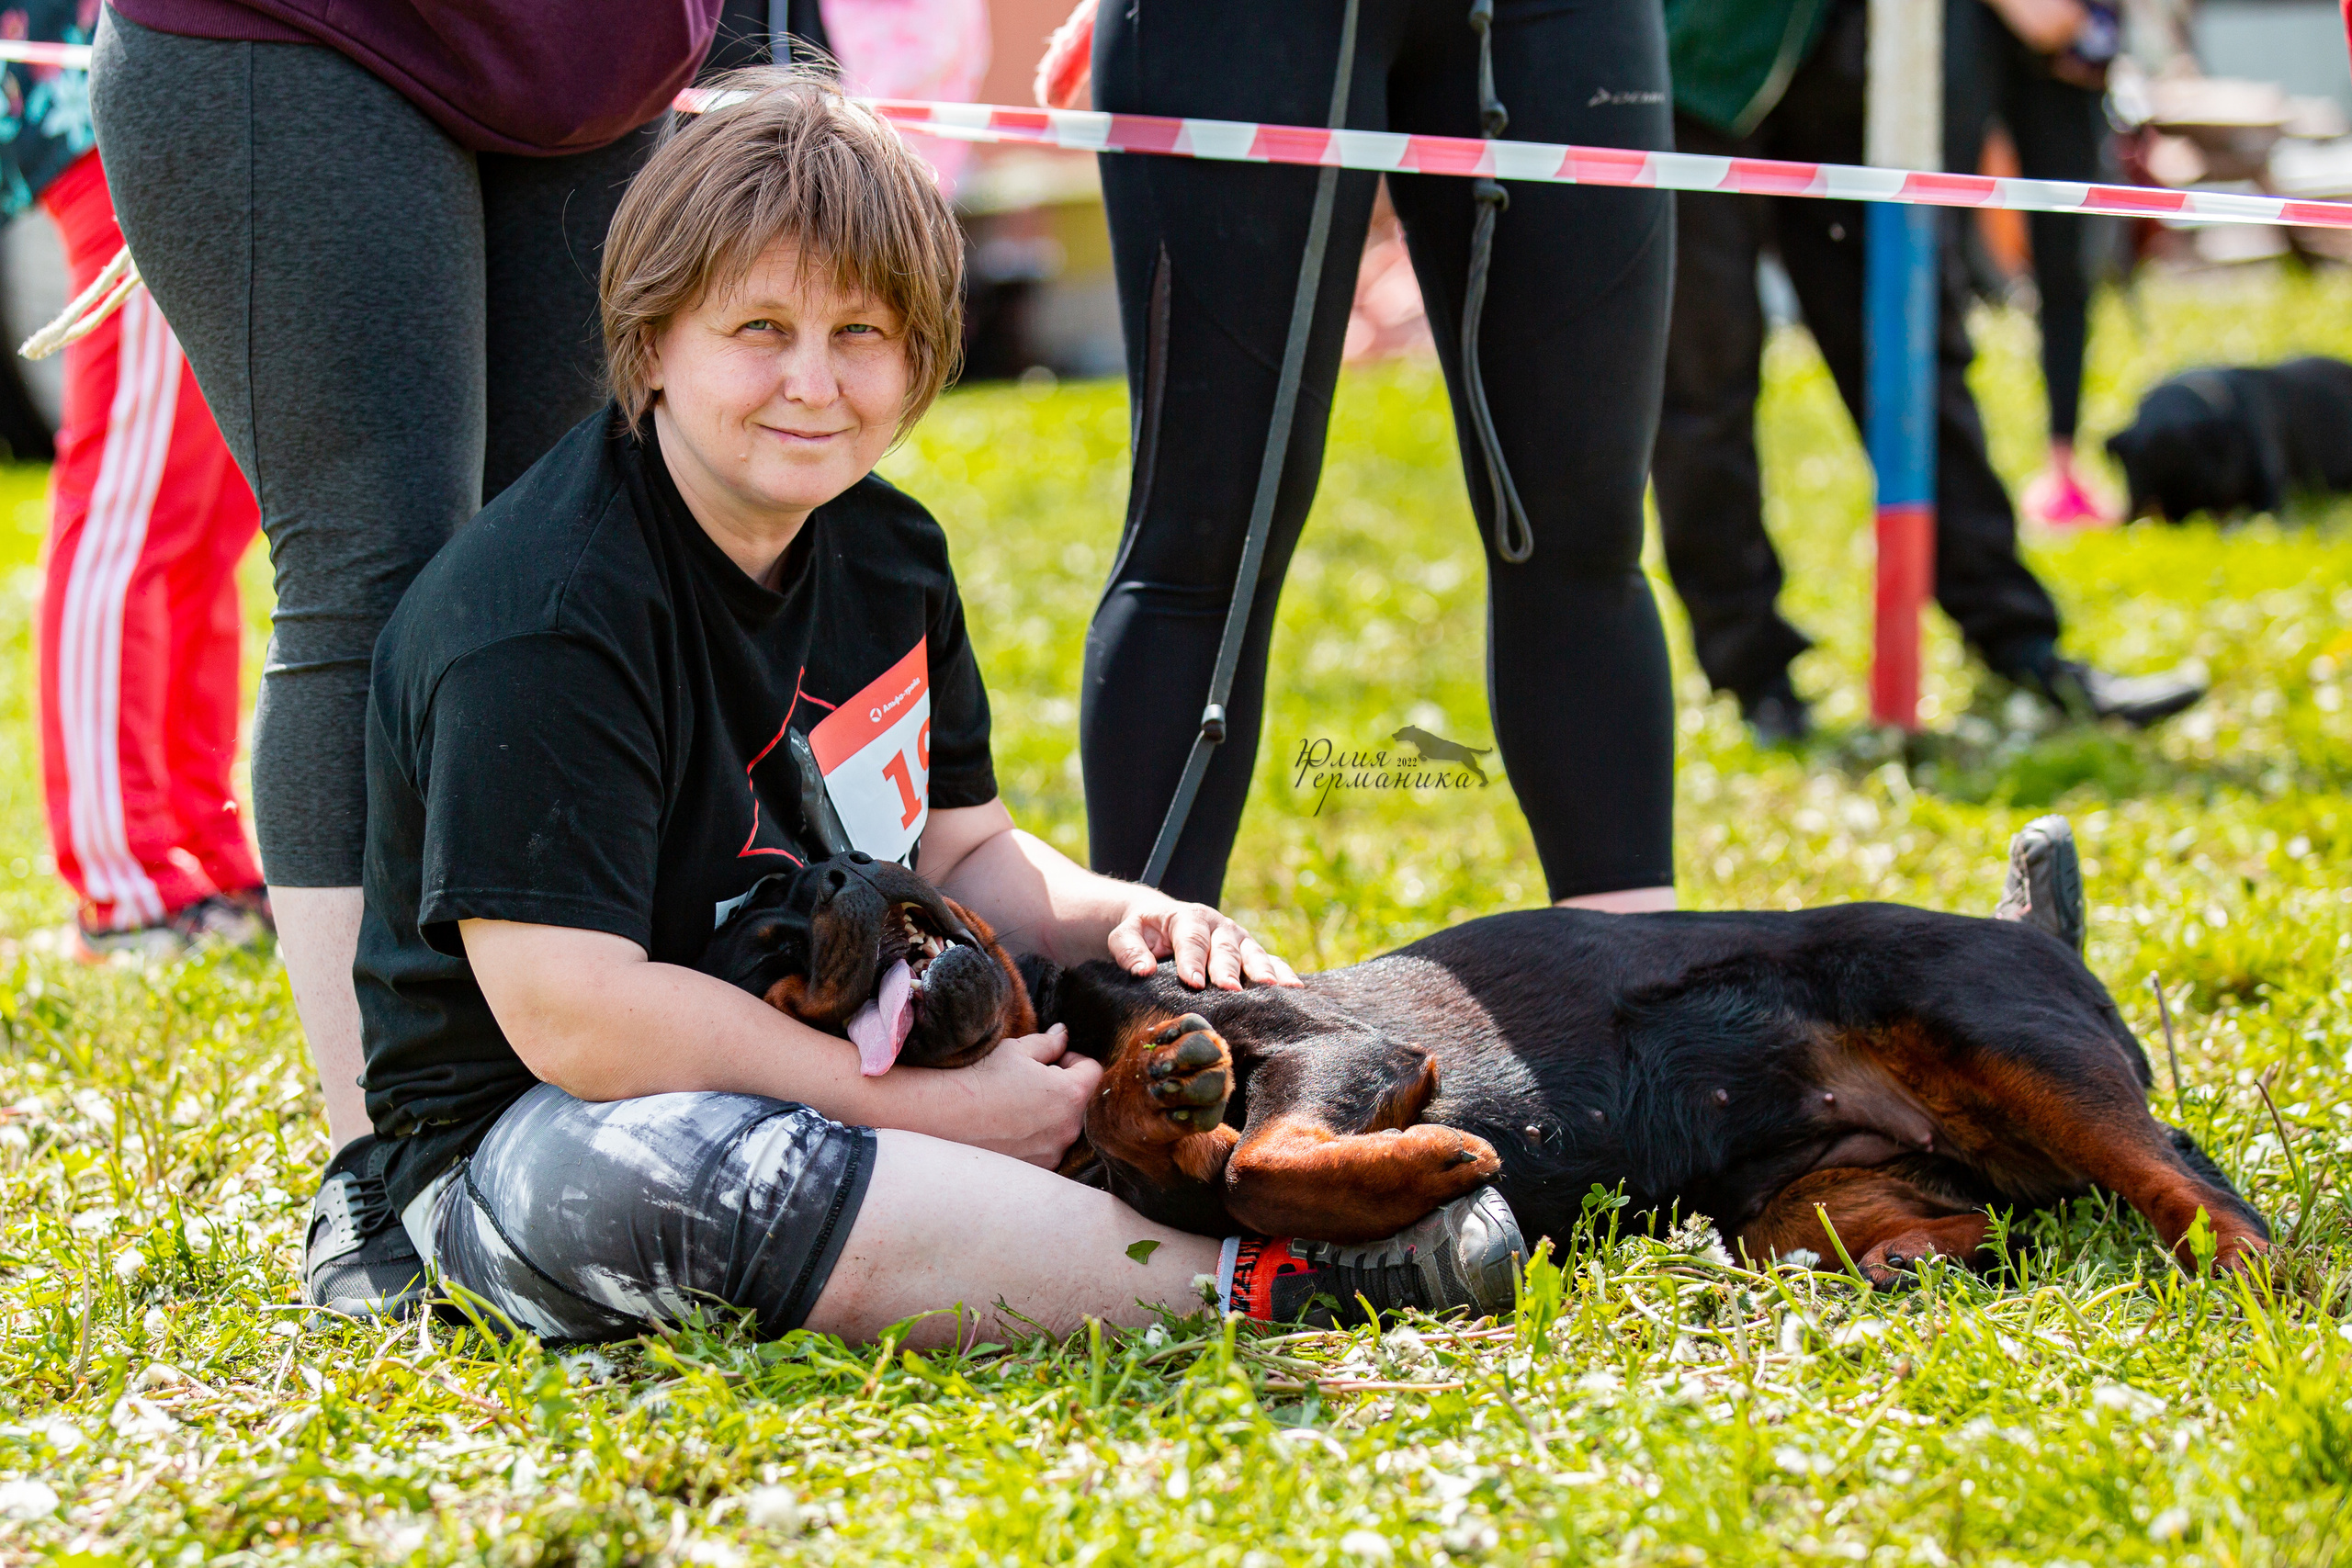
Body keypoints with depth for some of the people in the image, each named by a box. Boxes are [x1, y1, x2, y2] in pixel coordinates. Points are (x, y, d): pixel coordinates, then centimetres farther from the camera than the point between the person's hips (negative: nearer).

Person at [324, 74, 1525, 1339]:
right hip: (529, 1132, -9)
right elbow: (575, 1015, -28)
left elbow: (961, 850, 18)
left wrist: (1116, 916, -6)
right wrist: (930, 1112, -26)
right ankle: (1239, 1281, -40)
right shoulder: (539, 620, -22)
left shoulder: (885, 554, 7)